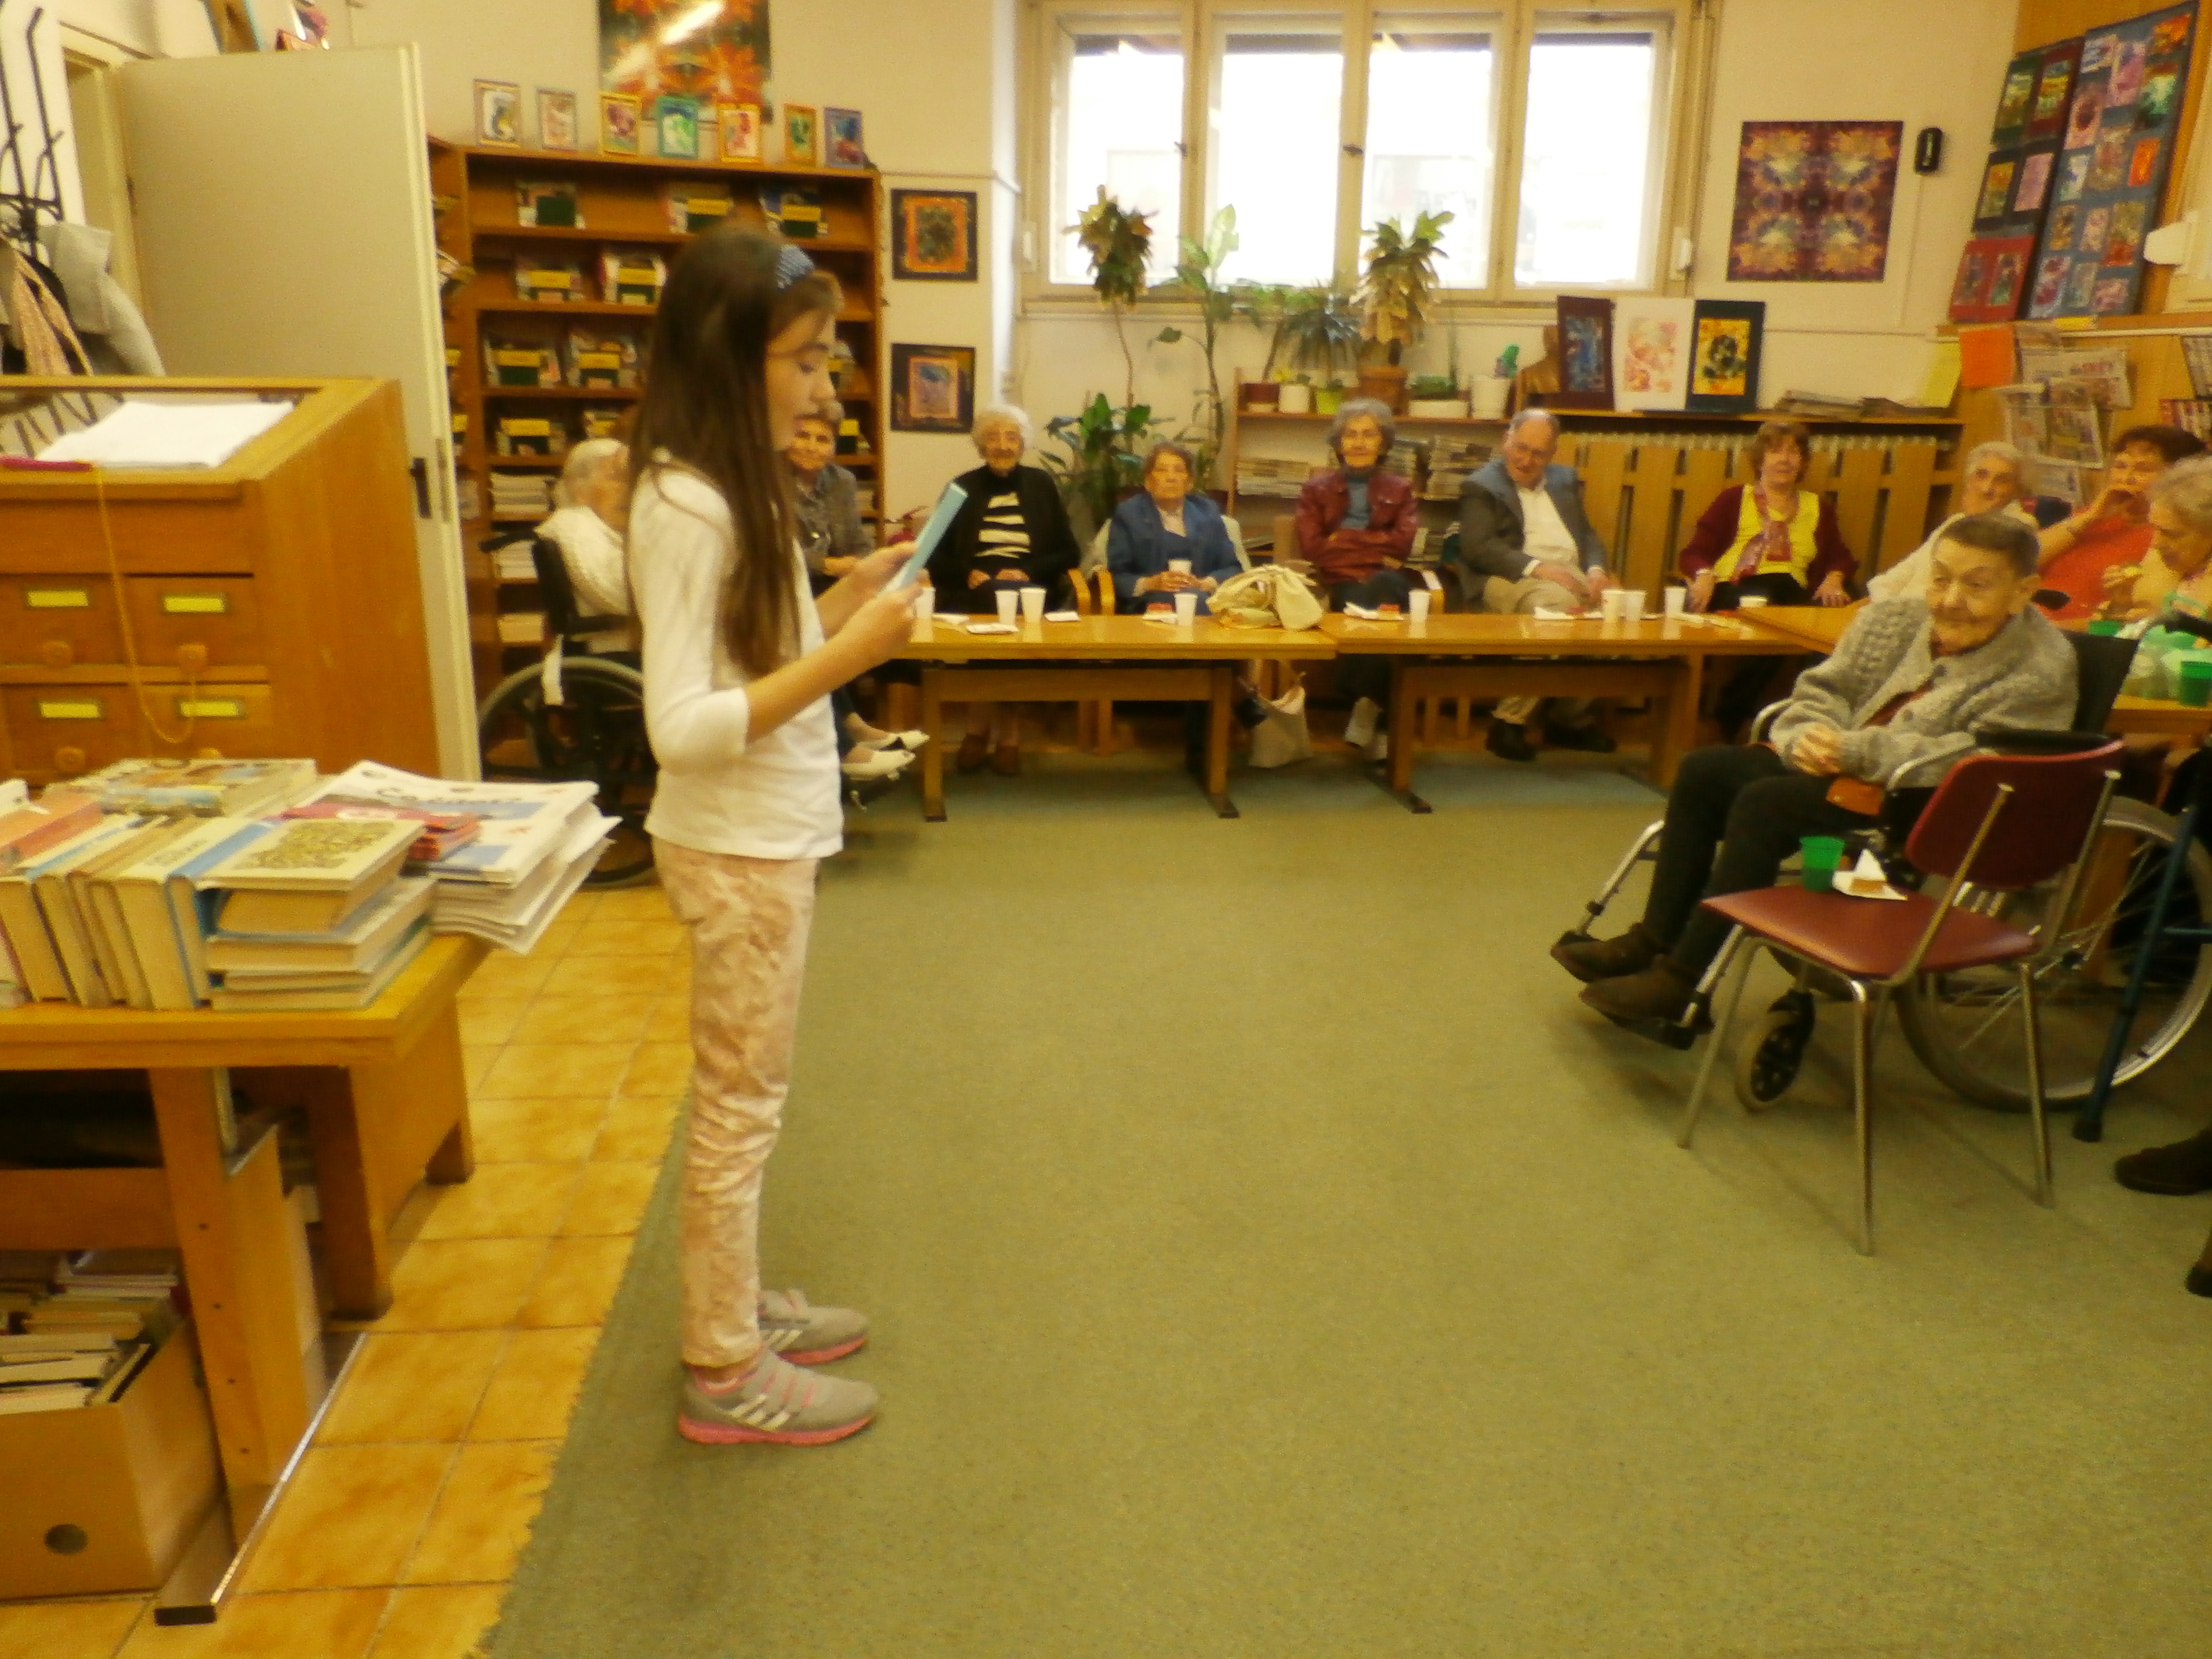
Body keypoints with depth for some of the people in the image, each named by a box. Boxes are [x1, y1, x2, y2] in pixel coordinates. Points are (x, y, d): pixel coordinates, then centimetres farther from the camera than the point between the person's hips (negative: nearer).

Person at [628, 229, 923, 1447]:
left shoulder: (731, 486, 9)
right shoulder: (686, 506, -20)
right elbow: (683, 727, -25)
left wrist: (845, 604, 3)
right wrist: (845, 659, -27)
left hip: (766, 837, 9)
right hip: (736, 849, -9)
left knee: (743, 1100, 19)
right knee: (739, 1107, 4)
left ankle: (735, 1309, 37)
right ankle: (724, 1374, 22)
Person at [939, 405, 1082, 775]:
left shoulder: (1041, 484, 13)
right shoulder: (962, 488, 13)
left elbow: (1069, 552, 10)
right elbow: (937, 555, 11)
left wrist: (1028, 572, -9)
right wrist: (966, 573, -11)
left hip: (1029, 589, 0)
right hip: (973, 592, 0)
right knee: (990, 601, -35)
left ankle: (980, 727, -22)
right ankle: (1007, 733, -23)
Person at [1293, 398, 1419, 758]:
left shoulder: (1400, 490, 23)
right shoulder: (1316, 489, 20)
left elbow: (1404, 543, 4)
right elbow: (1312, 548, 3)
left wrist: (1343, 538, 2)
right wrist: (1375, 547, -2)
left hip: (1387, 585, 1)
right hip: (1337, 587, -1)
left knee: (1384, 586, -37)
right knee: (1360, 606, -37)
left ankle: (1366, 708, -32)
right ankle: (1375, 713, -33)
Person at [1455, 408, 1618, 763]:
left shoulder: (1565, 480, 24)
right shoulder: (1481, 486, 5)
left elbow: (1587, 534, 20)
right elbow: (1477, 547, -10)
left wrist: (1595, 569, -3)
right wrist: (1537, 567, -21)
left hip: (1570, 573, 6)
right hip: (1510, 578, -6)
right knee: (1561, 606, -38)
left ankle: (1569, 718, -11)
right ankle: (1510, 720, -26)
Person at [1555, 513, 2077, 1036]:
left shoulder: (2044, 669, -11)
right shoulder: (1891, 619, 8)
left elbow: (1973, 760, -23)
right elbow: (1821, 690, 8)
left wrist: (1856, 752, -27)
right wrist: (1809, 734, -16)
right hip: (1846, 771, 8)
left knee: (1764, 804, -27)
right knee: (1704, 770, -8)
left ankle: (1684, 979, -22)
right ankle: (1654, 940, -6)